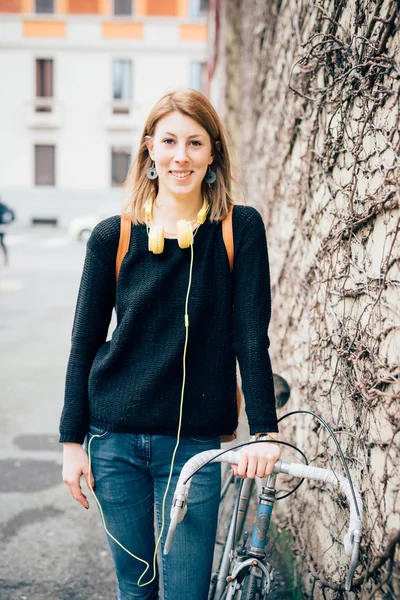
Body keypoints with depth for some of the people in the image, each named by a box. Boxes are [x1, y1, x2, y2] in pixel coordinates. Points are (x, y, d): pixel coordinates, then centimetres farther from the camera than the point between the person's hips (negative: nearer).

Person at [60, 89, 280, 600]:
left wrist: (264, 431, -11)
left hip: (195, 443, -1)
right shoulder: (113, 236, -2)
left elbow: (251, 337, -5)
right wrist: (72, 441, 3)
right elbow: (84, 345, 3)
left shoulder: (240, 229, -5)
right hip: (115, 442, 2)